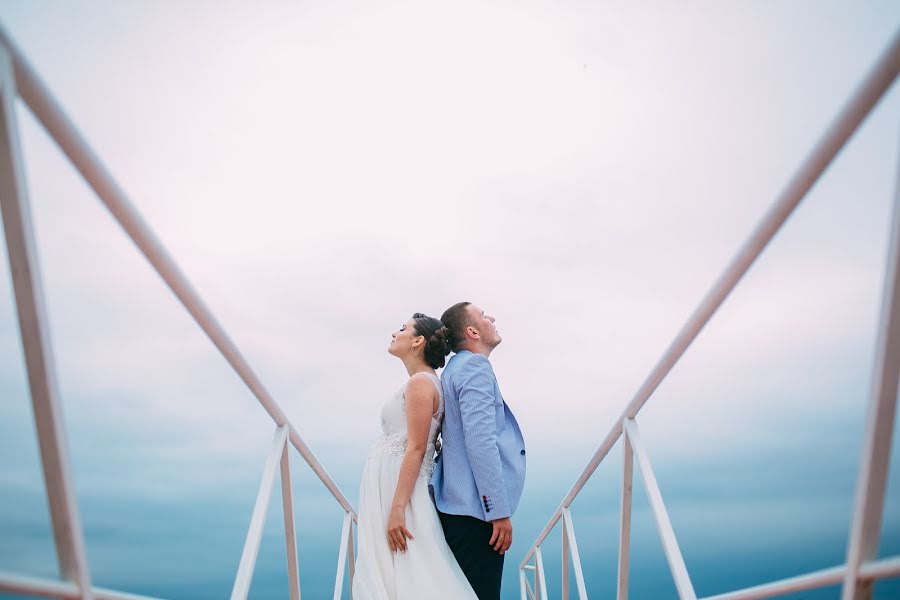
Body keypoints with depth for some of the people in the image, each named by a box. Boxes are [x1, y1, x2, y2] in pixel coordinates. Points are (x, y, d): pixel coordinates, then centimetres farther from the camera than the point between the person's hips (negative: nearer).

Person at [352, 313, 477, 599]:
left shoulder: (420, 382, -11)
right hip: (385, 487, 9)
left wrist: (397, 508, -22)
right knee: (382, 576, 11)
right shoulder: (420, 383, 17)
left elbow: (416, 449, -18)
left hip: (398, 488, -9)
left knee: (400, 577, -5)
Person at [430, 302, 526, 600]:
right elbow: (480, 441, -21)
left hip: (460, 506, 10)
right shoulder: (475, 366, -12)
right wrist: (500, 511, -20)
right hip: (476, 508, -10)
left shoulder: (456, 368, 18)